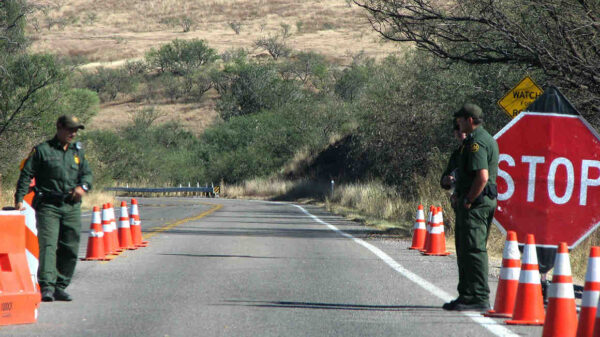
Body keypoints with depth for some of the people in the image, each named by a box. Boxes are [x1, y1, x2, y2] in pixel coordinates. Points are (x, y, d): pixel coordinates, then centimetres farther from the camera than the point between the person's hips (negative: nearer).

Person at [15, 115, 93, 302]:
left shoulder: (77, 152, 18)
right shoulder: (42, 150, 1)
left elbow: (87, 173, 21)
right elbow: (26, 175, -1)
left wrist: (83, 186, -2)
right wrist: (19, 198, -11)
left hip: (72, 207, 5)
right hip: (48, 206, -5)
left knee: (70, 249, 4)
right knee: (48, 245, -16)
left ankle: (60, 287, 14)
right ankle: (46, 287, -22)